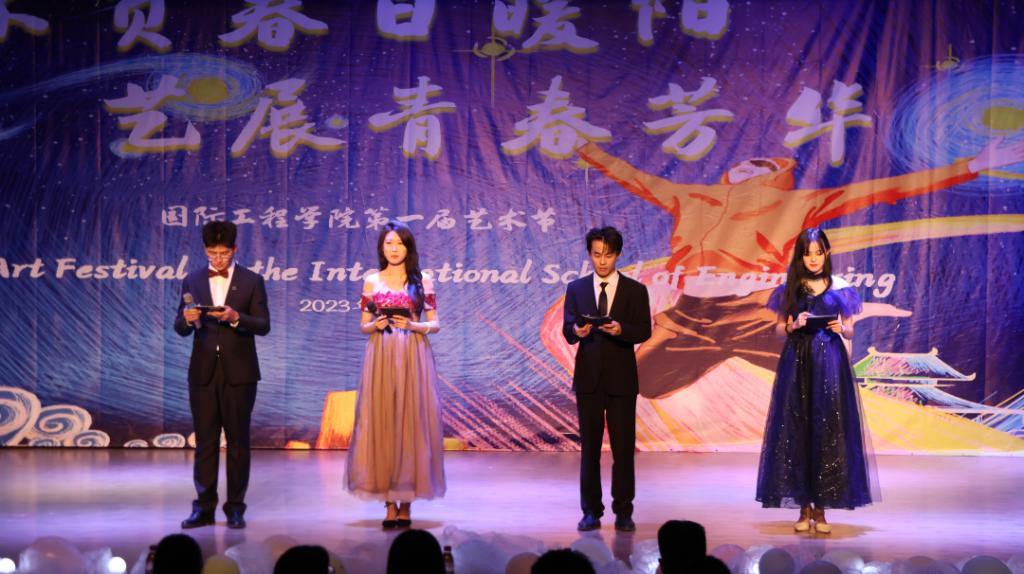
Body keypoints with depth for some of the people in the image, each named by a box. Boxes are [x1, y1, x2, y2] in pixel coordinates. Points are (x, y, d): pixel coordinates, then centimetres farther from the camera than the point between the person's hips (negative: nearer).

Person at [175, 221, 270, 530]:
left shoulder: (252, 281, 1)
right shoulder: (192, 281, 8)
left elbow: (263, 326, -4)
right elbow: (180, 329, 6)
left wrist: (236, 318, -21)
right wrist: (187, 319, -16)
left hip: (238, 373, -2)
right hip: (203, 372, 2)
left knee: (238, 442, 3)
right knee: (205, 441, 3)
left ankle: (235, 507, 9)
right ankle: (204, 507, 8)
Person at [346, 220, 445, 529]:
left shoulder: (422, 280, 6)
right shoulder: (372, 281, 9)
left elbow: (435, 324, 5)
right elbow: (363, 326, 11)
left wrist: (412, 325, -12)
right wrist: (376, 325, -10)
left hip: (413, 358, -1)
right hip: (381, 359, 1)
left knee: (411, 422, -4)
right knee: (382, 422, -3)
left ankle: (406, 503, 2)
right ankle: (389, 504, 1)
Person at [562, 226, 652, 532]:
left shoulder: (635, 290, 3)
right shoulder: (576, 288, 7)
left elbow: (644, 331, -4)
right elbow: (567, 331, 1)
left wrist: (621, 329, -23)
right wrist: (577, 331, -22)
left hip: (621, 378, -1)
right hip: (588, 377, 1)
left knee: (623, 447, 1)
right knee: (589, 446, 6)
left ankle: (623, 512, 9)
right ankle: (591, 512, 12)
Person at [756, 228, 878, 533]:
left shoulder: (840, 288, 5)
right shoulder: (789, 288, 6)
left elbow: (850, 331, 8)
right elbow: (779, 329, 8)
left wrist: (841, 329, -14)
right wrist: (793, 325, -13)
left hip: (830, 364, -1)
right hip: (797, 363, 1)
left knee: (827, 431, -3)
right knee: (797, 431, -1)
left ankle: (820, 509, 2)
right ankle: (804, 507, 5)